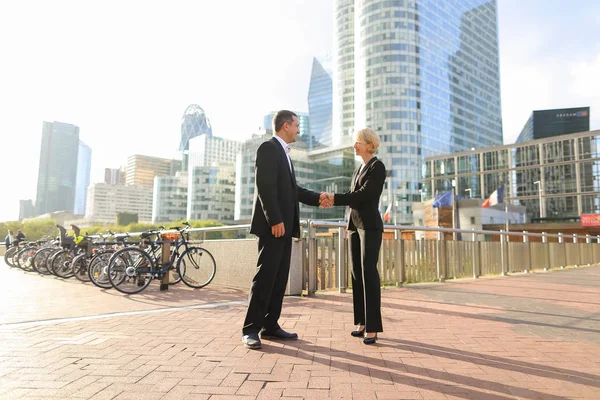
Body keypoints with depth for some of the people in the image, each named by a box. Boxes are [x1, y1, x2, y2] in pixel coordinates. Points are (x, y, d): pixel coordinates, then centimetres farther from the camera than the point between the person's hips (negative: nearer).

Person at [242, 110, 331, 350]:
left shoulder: (284, 153, 22)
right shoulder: (268, 148, -7)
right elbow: (265, 187, -17)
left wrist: (317, 198, 10)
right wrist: (275, 220, -22)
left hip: (285, 226, 10)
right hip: (273, 225, -10)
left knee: (280, 279, 9)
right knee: (265, 277, -8)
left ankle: (270, 326, 16)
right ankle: (251, 329, 1)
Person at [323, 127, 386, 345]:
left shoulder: (378, 166, -6)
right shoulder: (358, 169, 19)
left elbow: (364, 194, -16)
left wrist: (335, 198, -19)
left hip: (370, 226, -8)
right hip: (355, 225, 8)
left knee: (369, 273, -11)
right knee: (357, 274, 5)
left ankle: (372, 327, -8)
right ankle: (362, 322, 11)